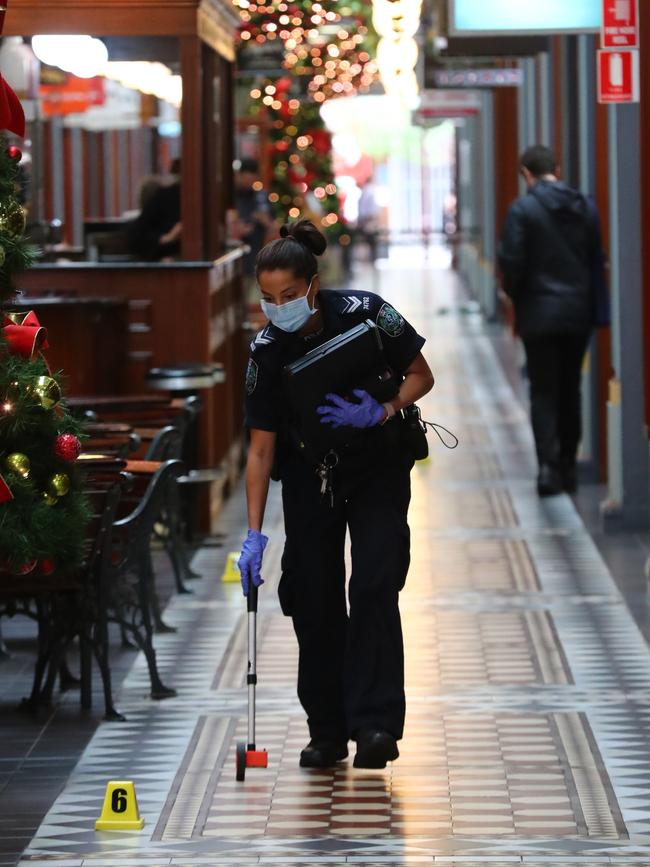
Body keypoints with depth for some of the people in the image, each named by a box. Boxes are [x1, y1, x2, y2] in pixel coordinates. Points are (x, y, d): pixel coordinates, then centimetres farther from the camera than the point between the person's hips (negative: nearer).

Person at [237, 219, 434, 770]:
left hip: (379, 467, -2)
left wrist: (382, 412, -27)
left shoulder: (364, 314, -21)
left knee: (374, 586, -14)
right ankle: (327, 731, 8)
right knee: (313, 595, -2)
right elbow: (260, 447, -13)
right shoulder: (268, 351, -17)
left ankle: (375, 723, -17)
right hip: (310, 472, 2)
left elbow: (421, 377, -8)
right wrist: (255, 534, -19)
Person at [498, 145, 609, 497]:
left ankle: (549, 465, -14)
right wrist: (596, 307, 13)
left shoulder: (523, 210, -11)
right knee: (570, 391, 14)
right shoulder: (586, 207, 4)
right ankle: (568, 466, 18)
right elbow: (598, 259, 6)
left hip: (539, 313, -4)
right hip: (579, 313, 4)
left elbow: (511, 261, -13)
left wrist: (515, 295, 5)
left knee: (543, 392, 0)